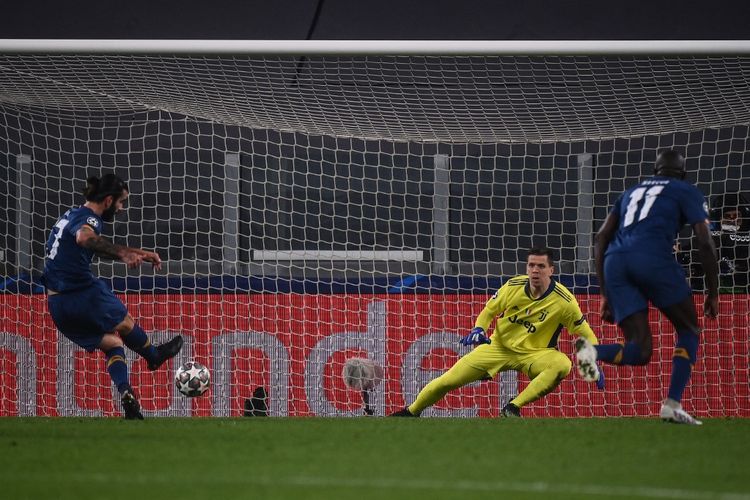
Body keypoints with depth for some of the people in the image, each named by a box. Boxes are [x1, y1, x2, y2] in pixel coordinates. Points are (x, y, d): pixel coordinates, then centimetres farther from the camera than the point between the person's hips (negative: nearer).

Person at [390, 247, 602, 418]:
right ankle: (410, 412, 21)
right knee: (449, 380, -4)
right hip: (499, 347, 2)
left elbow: (585, 332, -10)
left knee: (563, 364, -36)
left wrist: (595, 364, -22)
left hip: (535, 353, -2)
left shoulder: (563, 300, -18)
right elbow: (489, 310, 4)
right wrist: (478, 330, -16)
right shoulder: (514, 286, -11)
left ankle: (513, 407, -29)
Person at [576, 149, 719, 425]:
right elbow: (704, 242, 7)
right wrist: (713, 293, 14)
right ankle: (672, 404, -1)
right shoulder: (687, 192, 18)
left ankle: (593, 351, -27)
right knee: (688, 331, 15)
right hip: (653, 258, -5)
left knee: (640, 351, 5)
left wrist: (606, 294, 26)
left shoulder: (631, 193, 32)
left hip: (615, 261, 5)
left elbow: (601, 238, 25)